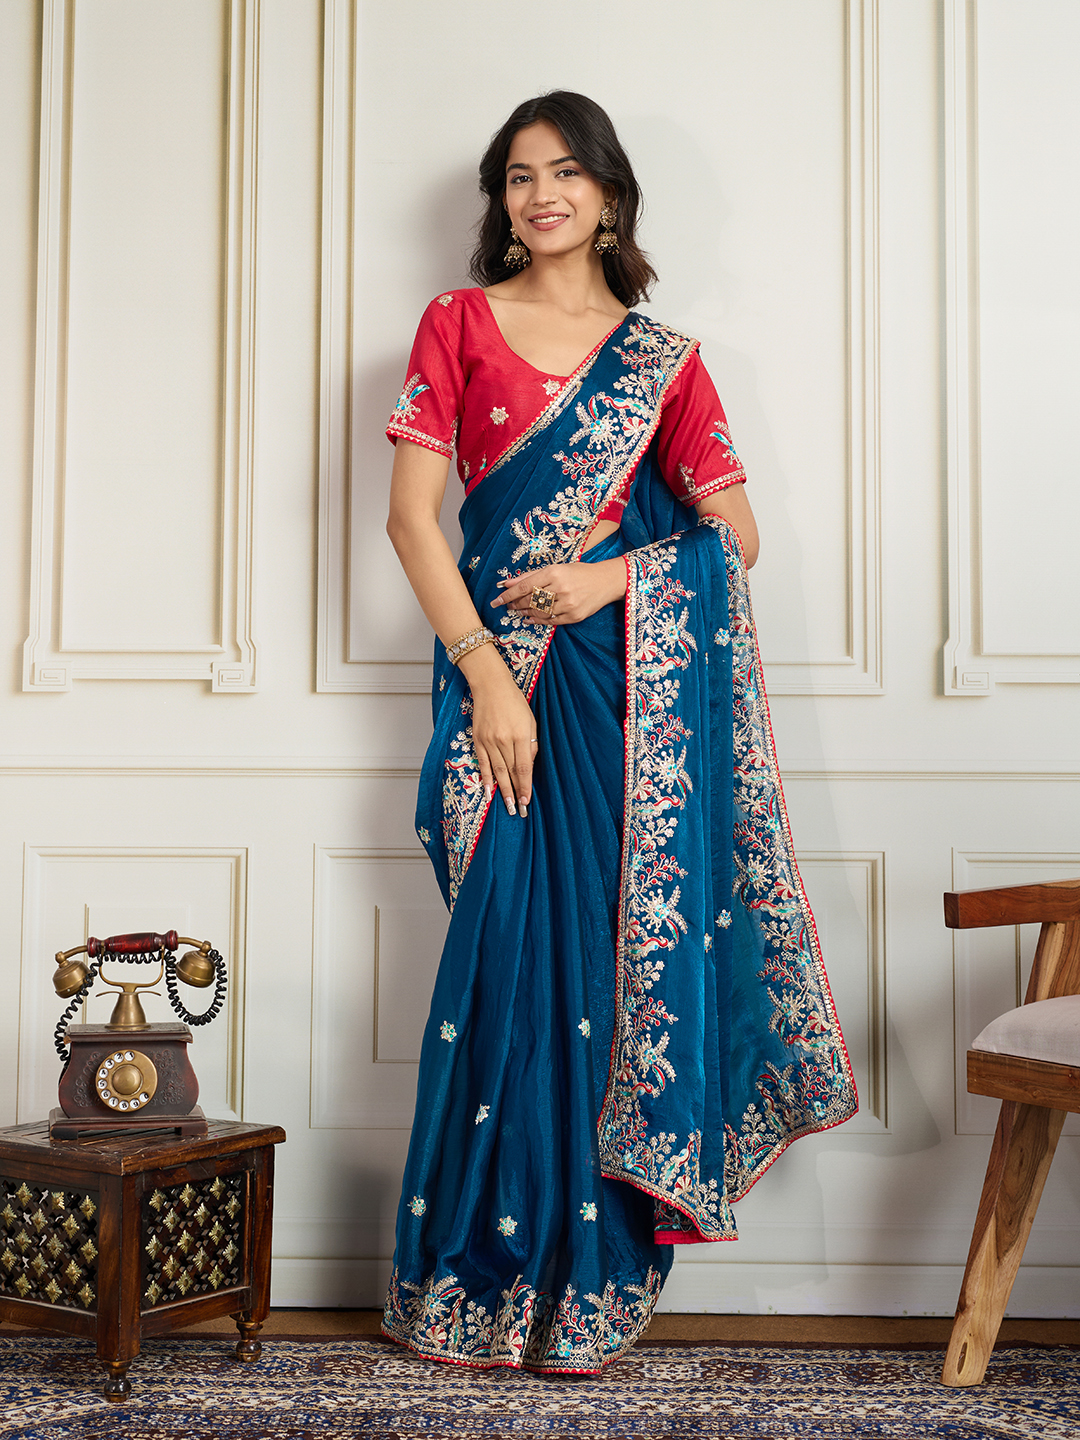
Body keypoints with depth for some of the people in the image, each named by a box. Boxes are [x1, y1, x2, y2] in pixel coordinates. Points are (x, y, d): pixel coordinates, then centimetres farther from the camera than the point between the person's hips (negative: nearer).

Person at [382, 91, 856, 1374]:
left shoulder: (663, 359, 13)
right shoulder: (458, 326, 10)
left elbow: (735, 531, 7)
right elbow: (411, 515, 1)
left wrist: (609, 577, -11)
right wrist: (485, 676, -10)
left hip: (635, 681, 1)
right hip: (505, 672, 0)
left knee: (616, 956, -2)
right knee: (509, 959, -3)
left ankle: (587, 1285, 9)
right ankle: (477, 1285, 9)